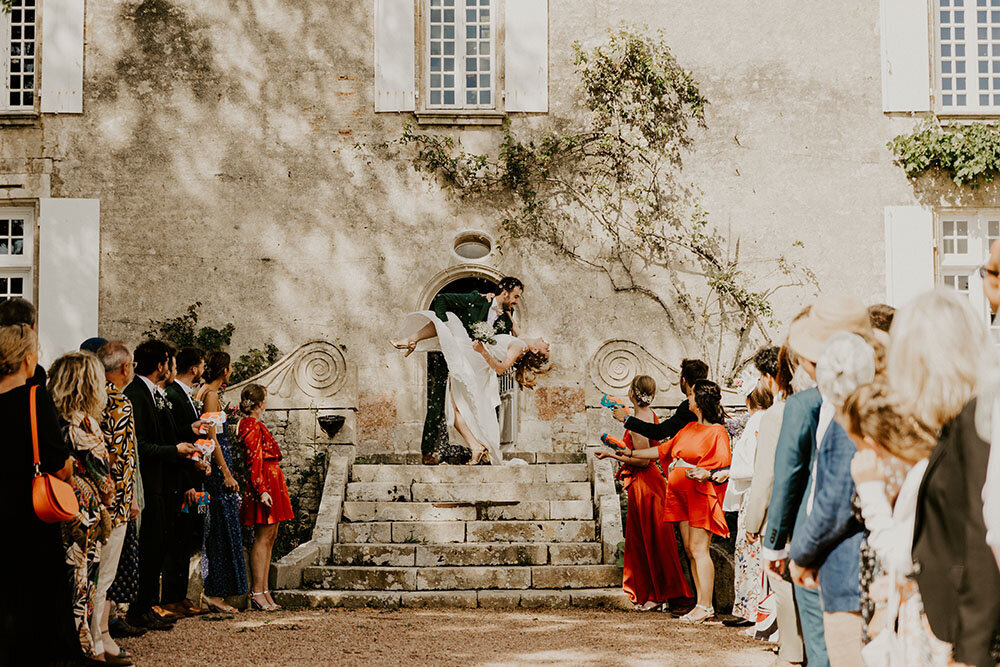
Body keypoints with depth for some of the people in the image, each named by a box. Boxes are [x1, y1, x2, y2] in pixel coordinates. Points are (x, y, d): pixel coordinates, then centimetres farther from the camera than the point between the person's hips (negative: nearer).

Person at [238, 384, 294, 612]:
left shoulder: (249, 425, 18)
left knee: (269, 537, 10)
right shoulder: (253, 427, -13)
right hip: (266, 483, -11)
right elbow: (254, 461, -19)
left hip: (270, 483, 11)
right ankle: (258, 593, -9)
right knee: (263, 537, -9)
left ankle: (264, 592, 12)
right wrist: (262, 489, -23)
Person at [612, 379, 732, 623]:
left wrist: (707, 474, -30)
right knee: (690, 550, 5)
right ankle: (701, 604, 8)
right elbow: (663, 450, 22)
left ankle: (706, 605, -7)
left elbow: (726, 470, -11)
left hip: (702, 496, -8)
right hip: (681, 496, 8)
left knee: (699, 548, -10)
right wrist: (628, 453, 21)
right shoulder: (689, 428, 18)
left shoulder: (718, 432, -6)